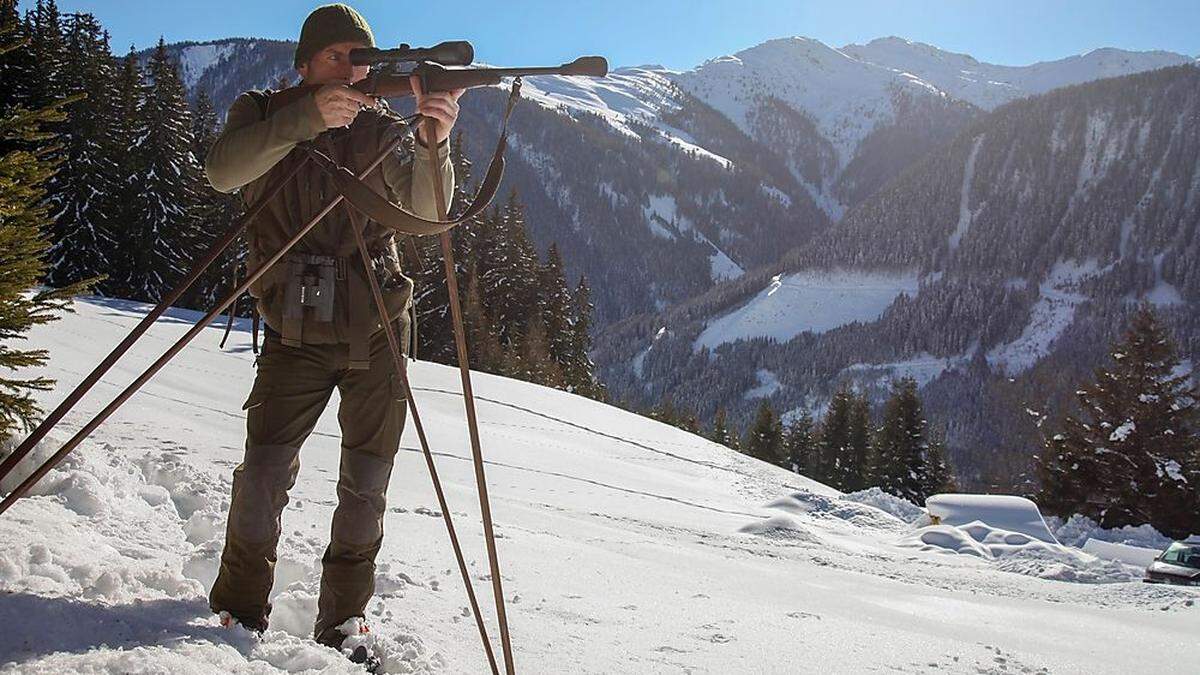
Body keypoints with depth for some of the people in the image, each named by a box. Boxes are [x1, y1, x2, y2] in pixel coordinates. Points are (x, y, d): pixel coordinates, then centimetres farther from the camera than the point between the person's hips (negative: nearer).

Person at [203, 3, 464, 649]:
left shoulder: (379, 130, 2)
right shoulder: (262, 113, 1)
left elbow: (424, 207, -15)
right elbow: (222, 172, -21)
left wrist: (433, 140, -35)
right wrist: (307, 117, -34)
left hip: (377, 332, 2)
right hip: (295, 334, -1)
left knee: (365, 487, 5)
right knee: (264, 474, -10)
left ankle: (340, 626, 20)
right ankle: (239, 611, 11)